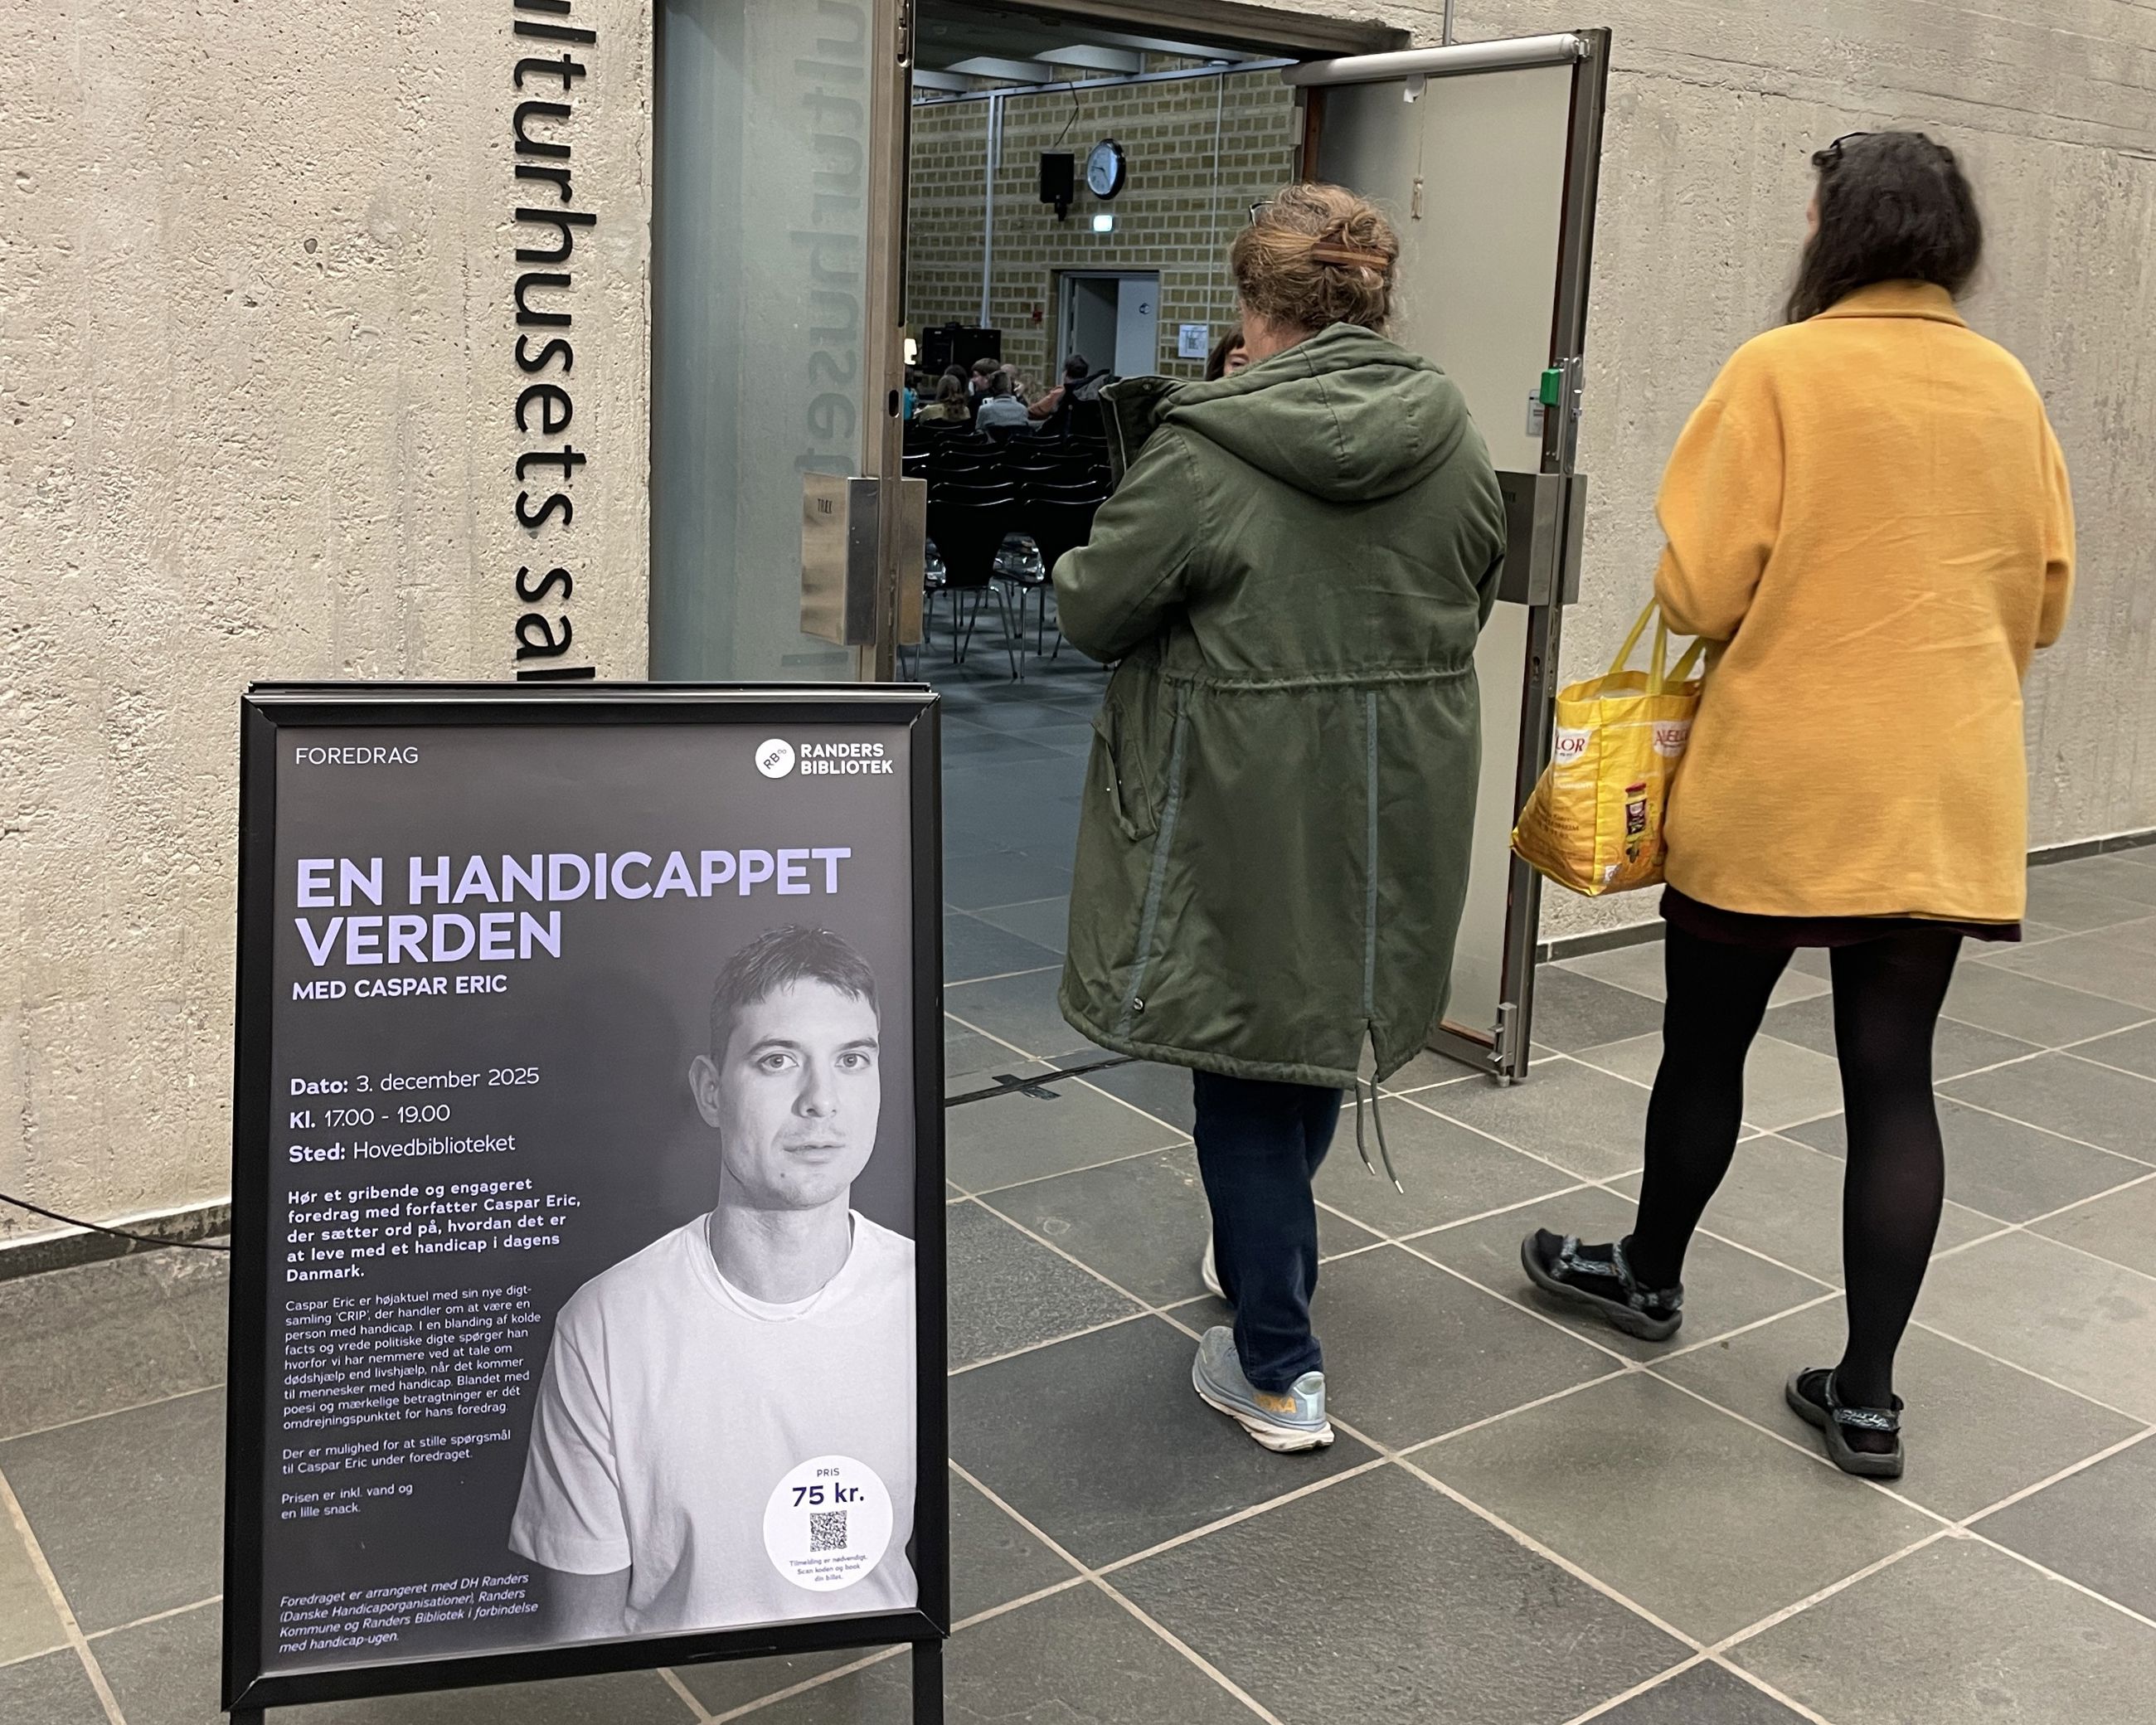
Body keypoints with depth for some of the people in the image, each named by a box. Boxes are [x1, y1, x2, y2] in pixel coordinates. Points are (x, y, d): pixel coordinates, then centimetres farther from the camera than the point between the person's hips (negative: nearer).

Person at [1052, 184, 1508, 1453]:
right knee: (1323, 1028, 23)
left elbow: (1096, 612, -11)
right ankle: (1267, 1264, 46)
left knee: (1244, 1064, 6)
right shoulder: (1452, 437, -1)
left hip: (1243, 816, -6)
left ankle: (1278, 1371, 12)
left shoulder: (1201, 451, -18)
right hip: (1396, 812, 6)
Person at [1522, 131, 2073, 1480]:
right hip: (1945, 792, 4)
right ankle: (1868, 1393, 11)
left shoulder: (1781, 371, -10)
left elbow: (1698, 590, -12)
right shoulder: (2010, 391, 5)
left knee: (1708, 1045, 14)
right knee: (1894, 1076, 7)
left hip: (1778, 784, -4)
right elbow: (2044, 604, 12)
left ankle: (1650, 1274, 35)